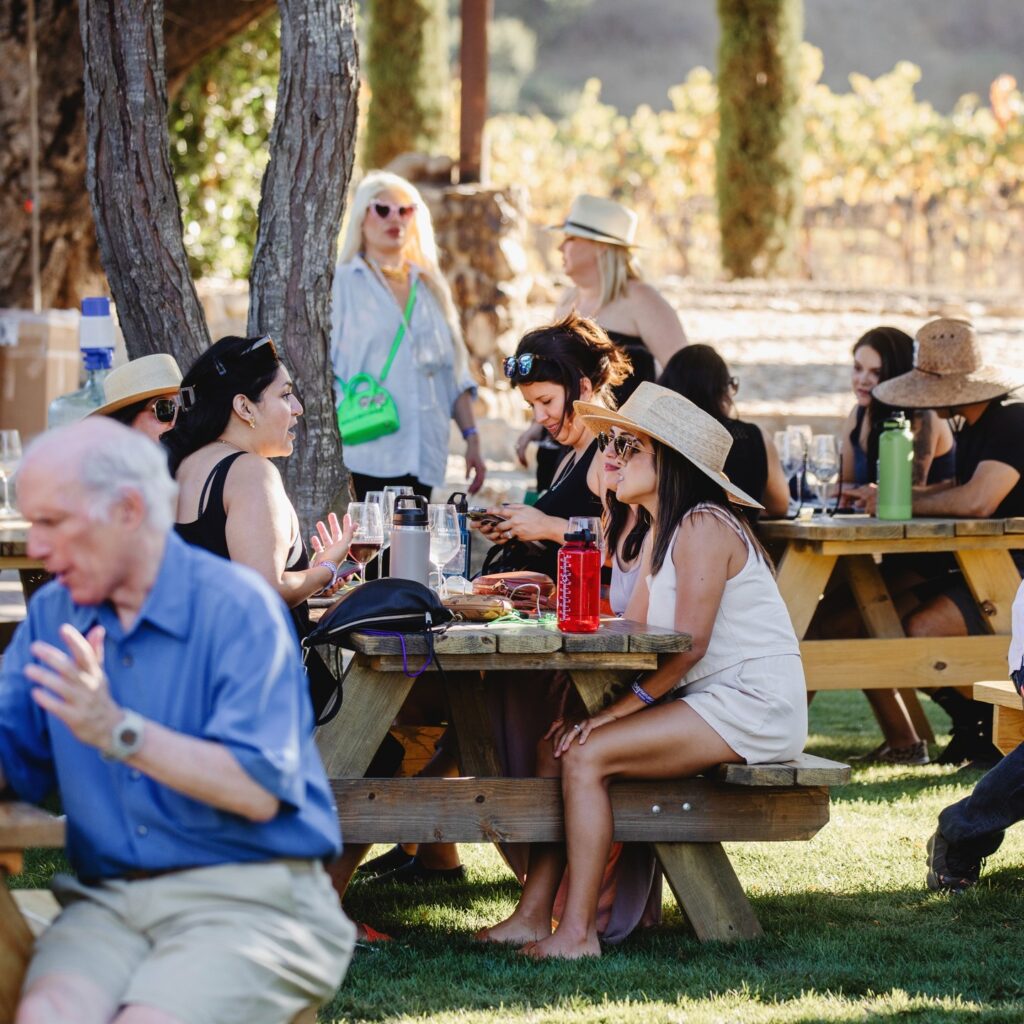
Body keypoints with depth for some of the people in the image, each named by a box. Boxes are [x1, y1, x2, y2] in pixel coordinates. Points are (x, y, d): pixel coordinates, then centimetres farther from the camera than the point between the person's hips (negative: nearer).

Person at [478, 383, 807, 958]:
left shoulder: (703, 525, -13)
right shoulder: (666, 532, 18)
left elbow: (689, 645, -20)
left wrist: (616, 711, -19)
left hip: (753, 707, -10)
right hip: (704, 701, 10)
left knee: (586, 756, -21)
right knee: (560, 744, 0)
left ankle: (578, 932, -21)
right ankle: (534, 915, -4)